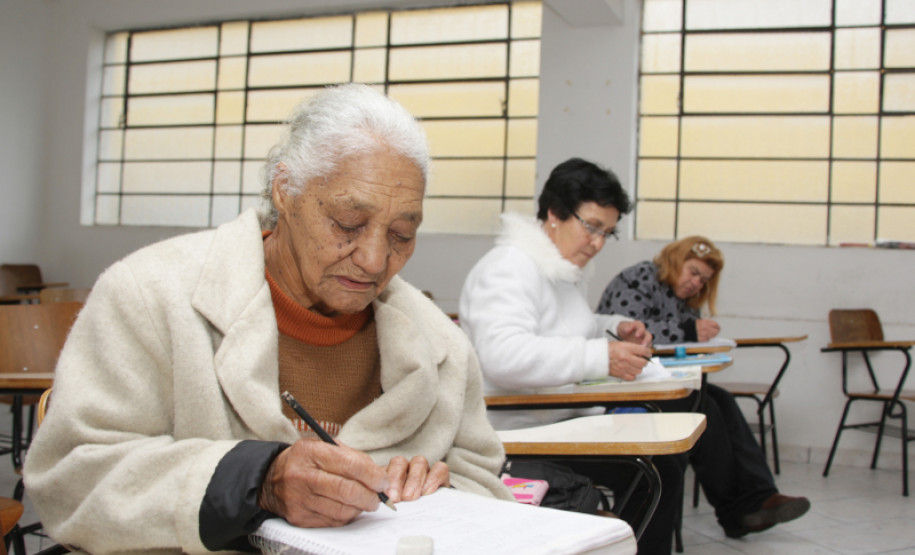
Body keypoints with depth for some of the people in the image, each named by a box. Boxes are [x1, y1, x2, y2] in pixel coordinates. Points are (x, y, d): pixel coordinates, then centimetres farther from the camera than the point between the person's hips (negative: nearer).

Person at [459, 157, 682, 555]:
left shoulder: (568, 272, 15)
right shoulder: (509, 267, -16)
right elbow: (503, 356, -32)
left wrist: (615, 327, 15)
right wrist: (600, 357, -34)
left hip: (562, 420, 10)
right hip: (517, 433, -10)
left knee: (664, 471, -2)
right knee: (642, 477, -18)